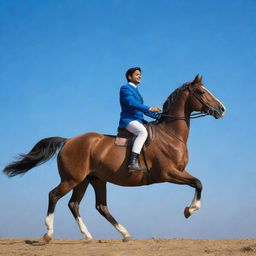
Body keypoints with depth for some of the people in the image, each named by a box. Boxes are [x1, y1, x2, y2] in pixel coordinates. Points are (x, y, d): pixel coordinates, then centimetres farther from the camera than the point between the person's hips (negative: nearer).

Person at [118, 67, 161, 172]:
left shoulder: (135, 90, 25)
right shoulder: (125, 88, -3)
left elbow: (142, 109, 28)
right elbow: (131, 103, -19)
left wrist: (158, 116, 19)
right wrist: (150, 109, -25)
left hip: (138, 121, 10)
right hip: (128, 119, -10)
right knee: (143, 132, -36)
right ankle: (133, 163, -46)